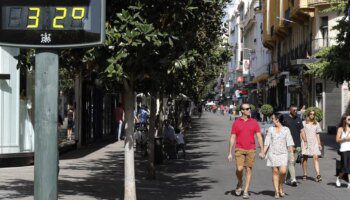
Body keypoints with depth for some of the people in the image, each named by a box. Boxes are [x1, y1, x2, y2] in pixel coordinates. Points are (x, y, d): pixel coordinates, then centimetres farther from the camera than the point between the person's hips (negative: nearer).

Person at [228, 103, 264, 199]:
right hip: (239, 149, -1)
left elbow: (259, 137, 4)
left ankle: (246, 191, 7)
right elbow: (232, 138, 4)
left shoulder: (254, 122, 4)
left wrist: (262, 151, -2)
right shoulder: (236, 123, 2)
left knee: (248, 170, 1)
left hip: (250, 150, 1)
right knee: (239, 169, -13)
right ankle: (239, 183, 17)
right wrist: (230, 153, 1)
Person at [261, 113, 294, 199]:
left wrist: (292, 154, -4)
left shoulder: (286, 129, 2)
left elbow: (289, 143, 0)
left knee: (283, 171, -14)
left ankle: (281, 187, 10)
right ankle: (276, 191, 7)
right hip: (273, 153, 1)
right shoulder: (271, 129, 7)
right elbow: (267, 142, 8)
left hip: (283, 153, -1)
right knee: (275, 172, 0)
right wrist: (263, 153, 3)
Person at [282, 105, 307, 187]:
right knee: (291, 162, -11)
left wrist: (305, 141, 6)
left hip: (297, 145, 5)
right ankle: (293, 179, -14)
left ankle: (288, 177, 25)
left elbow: (302, 131, 16)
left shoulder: (298, 119, 13)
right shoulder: (285, 119, -2)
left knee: (293, 162, 11)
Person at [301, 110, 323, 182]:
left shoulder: (316, 124, 14)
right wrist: (302, 142, -5)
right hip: (305, 142, -2)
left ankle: (318, 175, -18)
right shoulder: (304, 123, 4)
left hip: (314, 142, 2)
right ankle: (305, 174, 12)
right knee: (305, 158, 3)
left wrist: (319, 144, 10)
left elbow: (317, 135, 16)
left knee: (316, 158, -10)